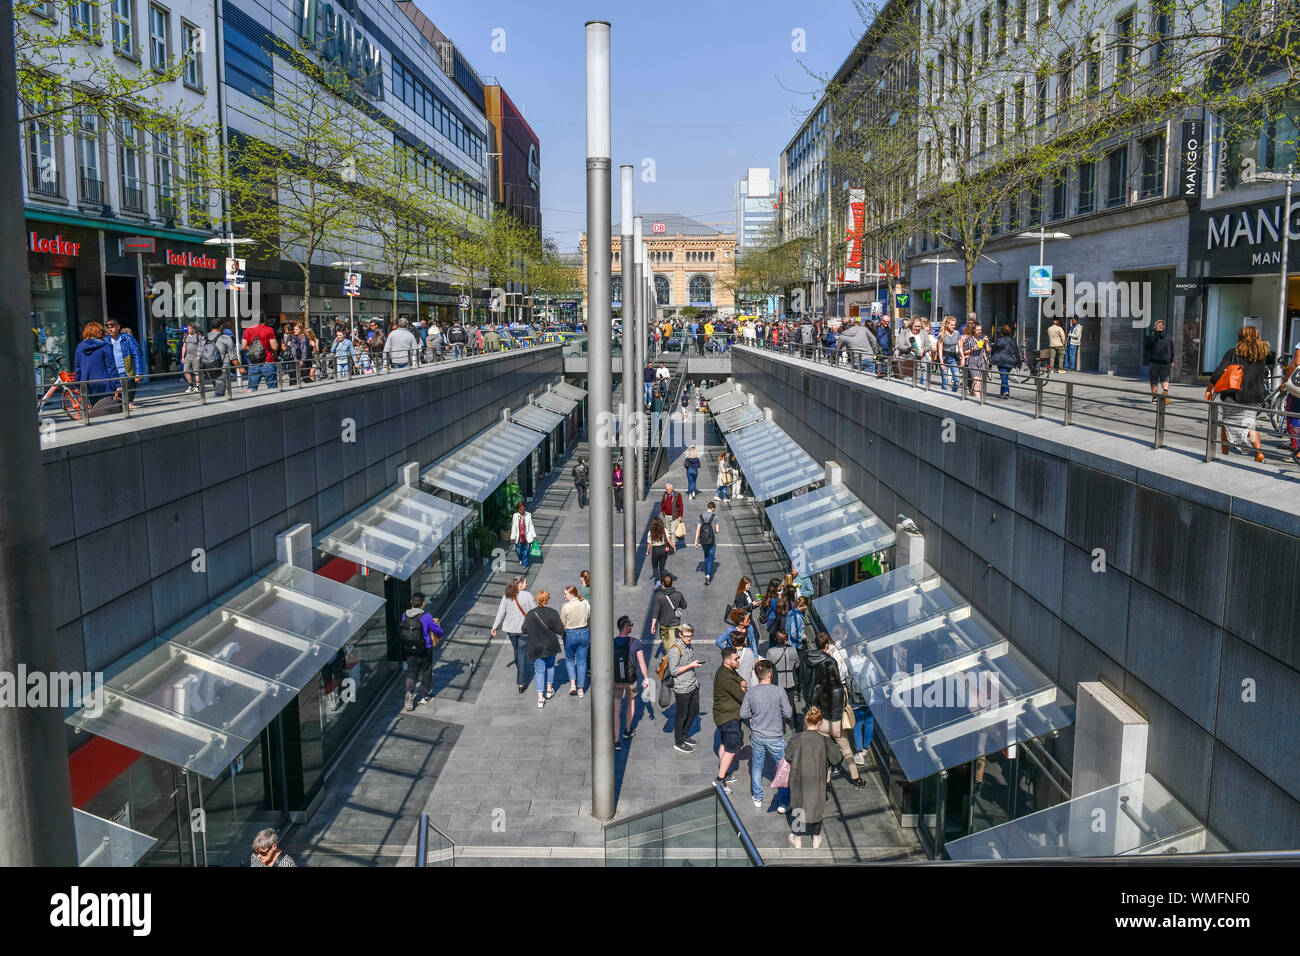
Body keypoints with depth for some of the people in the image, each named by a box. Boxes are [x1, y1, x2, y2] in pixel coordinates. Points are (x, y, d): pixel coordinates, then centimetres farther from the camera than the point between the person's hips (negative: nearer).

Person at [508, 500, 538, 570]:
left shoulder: (528, 515, -8)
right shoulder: (515, 516, -6)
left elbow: (531, 526, -1)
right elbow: (513, 527, -1)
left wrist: (534, 535, 1)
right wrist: (512, 537, 0)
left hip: (526, 537, -1)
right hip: (518, 538, 1)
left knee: (525, 552, 4)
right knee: (518, 551, 14)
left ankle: (525, 565, 21)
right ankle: (521, 559, 46)